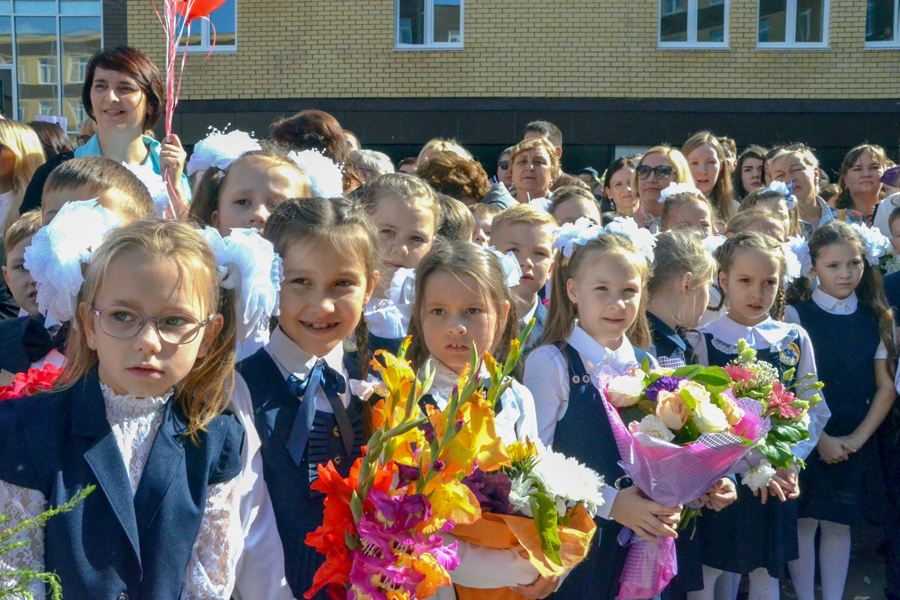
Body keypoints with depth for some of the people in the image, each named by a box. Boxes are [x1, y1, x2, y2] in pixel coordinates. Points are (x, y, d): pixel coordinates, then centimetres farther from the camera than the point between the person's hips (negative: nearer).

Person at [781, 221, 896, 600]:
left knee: (839, 523, 9)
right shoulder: (797, 316, -6)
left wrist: (857, 438, -7)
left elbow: (886, 388, 3)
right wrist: (820, 438, -13)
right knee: (805, 520, 2)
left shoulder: (878, 319, 4)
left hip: (855, 444, 3)